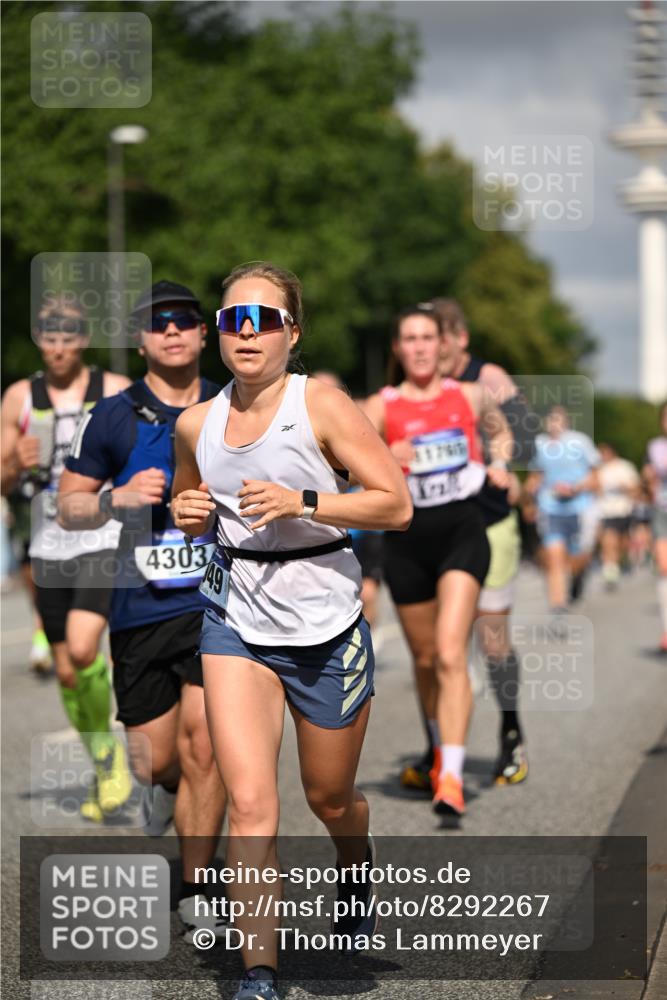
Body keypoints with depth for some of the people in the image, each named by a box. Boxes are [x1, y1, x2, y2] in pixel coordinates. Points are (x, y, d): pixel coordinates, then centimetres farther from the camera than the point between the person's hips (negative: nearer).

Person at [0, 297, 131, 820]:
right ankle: (103, 765, 26)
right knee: (67, 671, 7)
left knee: (83, 648, -22)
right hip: (49, 546, 3)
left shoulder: (117, 391, 0)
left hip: (105, 540, -3)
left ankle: (107, 747, 2)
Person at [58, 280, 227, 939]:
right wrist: (118, 498, -11)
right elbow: (68, 507, 9)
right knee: (155, 765, 5)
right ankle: (165, 791, 43)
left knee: (203, 744, -13)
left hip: (218, 603, 0)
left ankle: (194, 894, 0)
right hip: (140, 611, 1)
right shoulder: (114, 417, 4)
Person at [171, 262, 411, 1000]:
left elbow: (396, 504, -13)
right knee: (250, 802, -12)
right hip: (235, 621, 2)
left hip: (327, 629, -2)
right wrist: (186, 514, -3)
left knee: (328, 797, 15)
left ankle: (357, 876, 51)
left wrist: (303, 503, -23)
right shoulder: (197, 424, 2)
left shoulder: (323, 406, -11)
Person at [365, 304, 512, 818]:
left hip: (462, 530, -1)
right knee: (425, 658, 14)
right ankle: (439, 746, 41)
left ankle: (451, 777, -21)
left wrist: (500, 465, 6)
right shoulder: (383, 406, 0)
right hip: (408, 538, 1)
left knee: (451, 655, -17)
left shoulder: (469, 396, 5)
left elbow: (501, 432, 26)